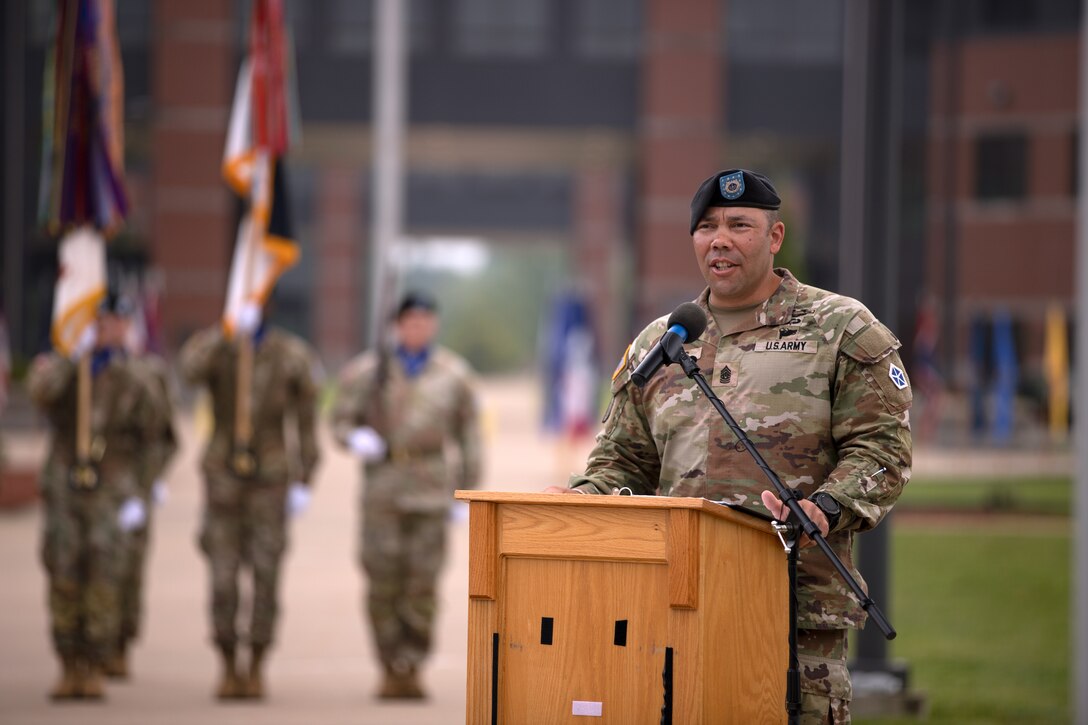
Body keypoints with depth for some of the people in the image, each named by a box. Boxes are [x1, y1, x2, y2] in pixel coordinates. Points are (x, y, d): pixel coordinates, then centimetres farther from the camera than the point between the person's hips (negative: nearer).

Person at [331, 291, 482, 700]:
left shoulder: (454, 374, 10)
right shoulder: (367, 371, 8)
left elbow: (468, 437, 12)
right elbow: (341, 421, 10)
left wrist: (469, 494, 7)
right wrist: (356, 439, -14)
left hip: (431, 488, 0)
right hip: (382, 485, 0)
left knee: (422, 582, -7)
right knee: (383, 578, -5)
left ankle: (412, 670, -2)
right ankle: (391, 670, 1)